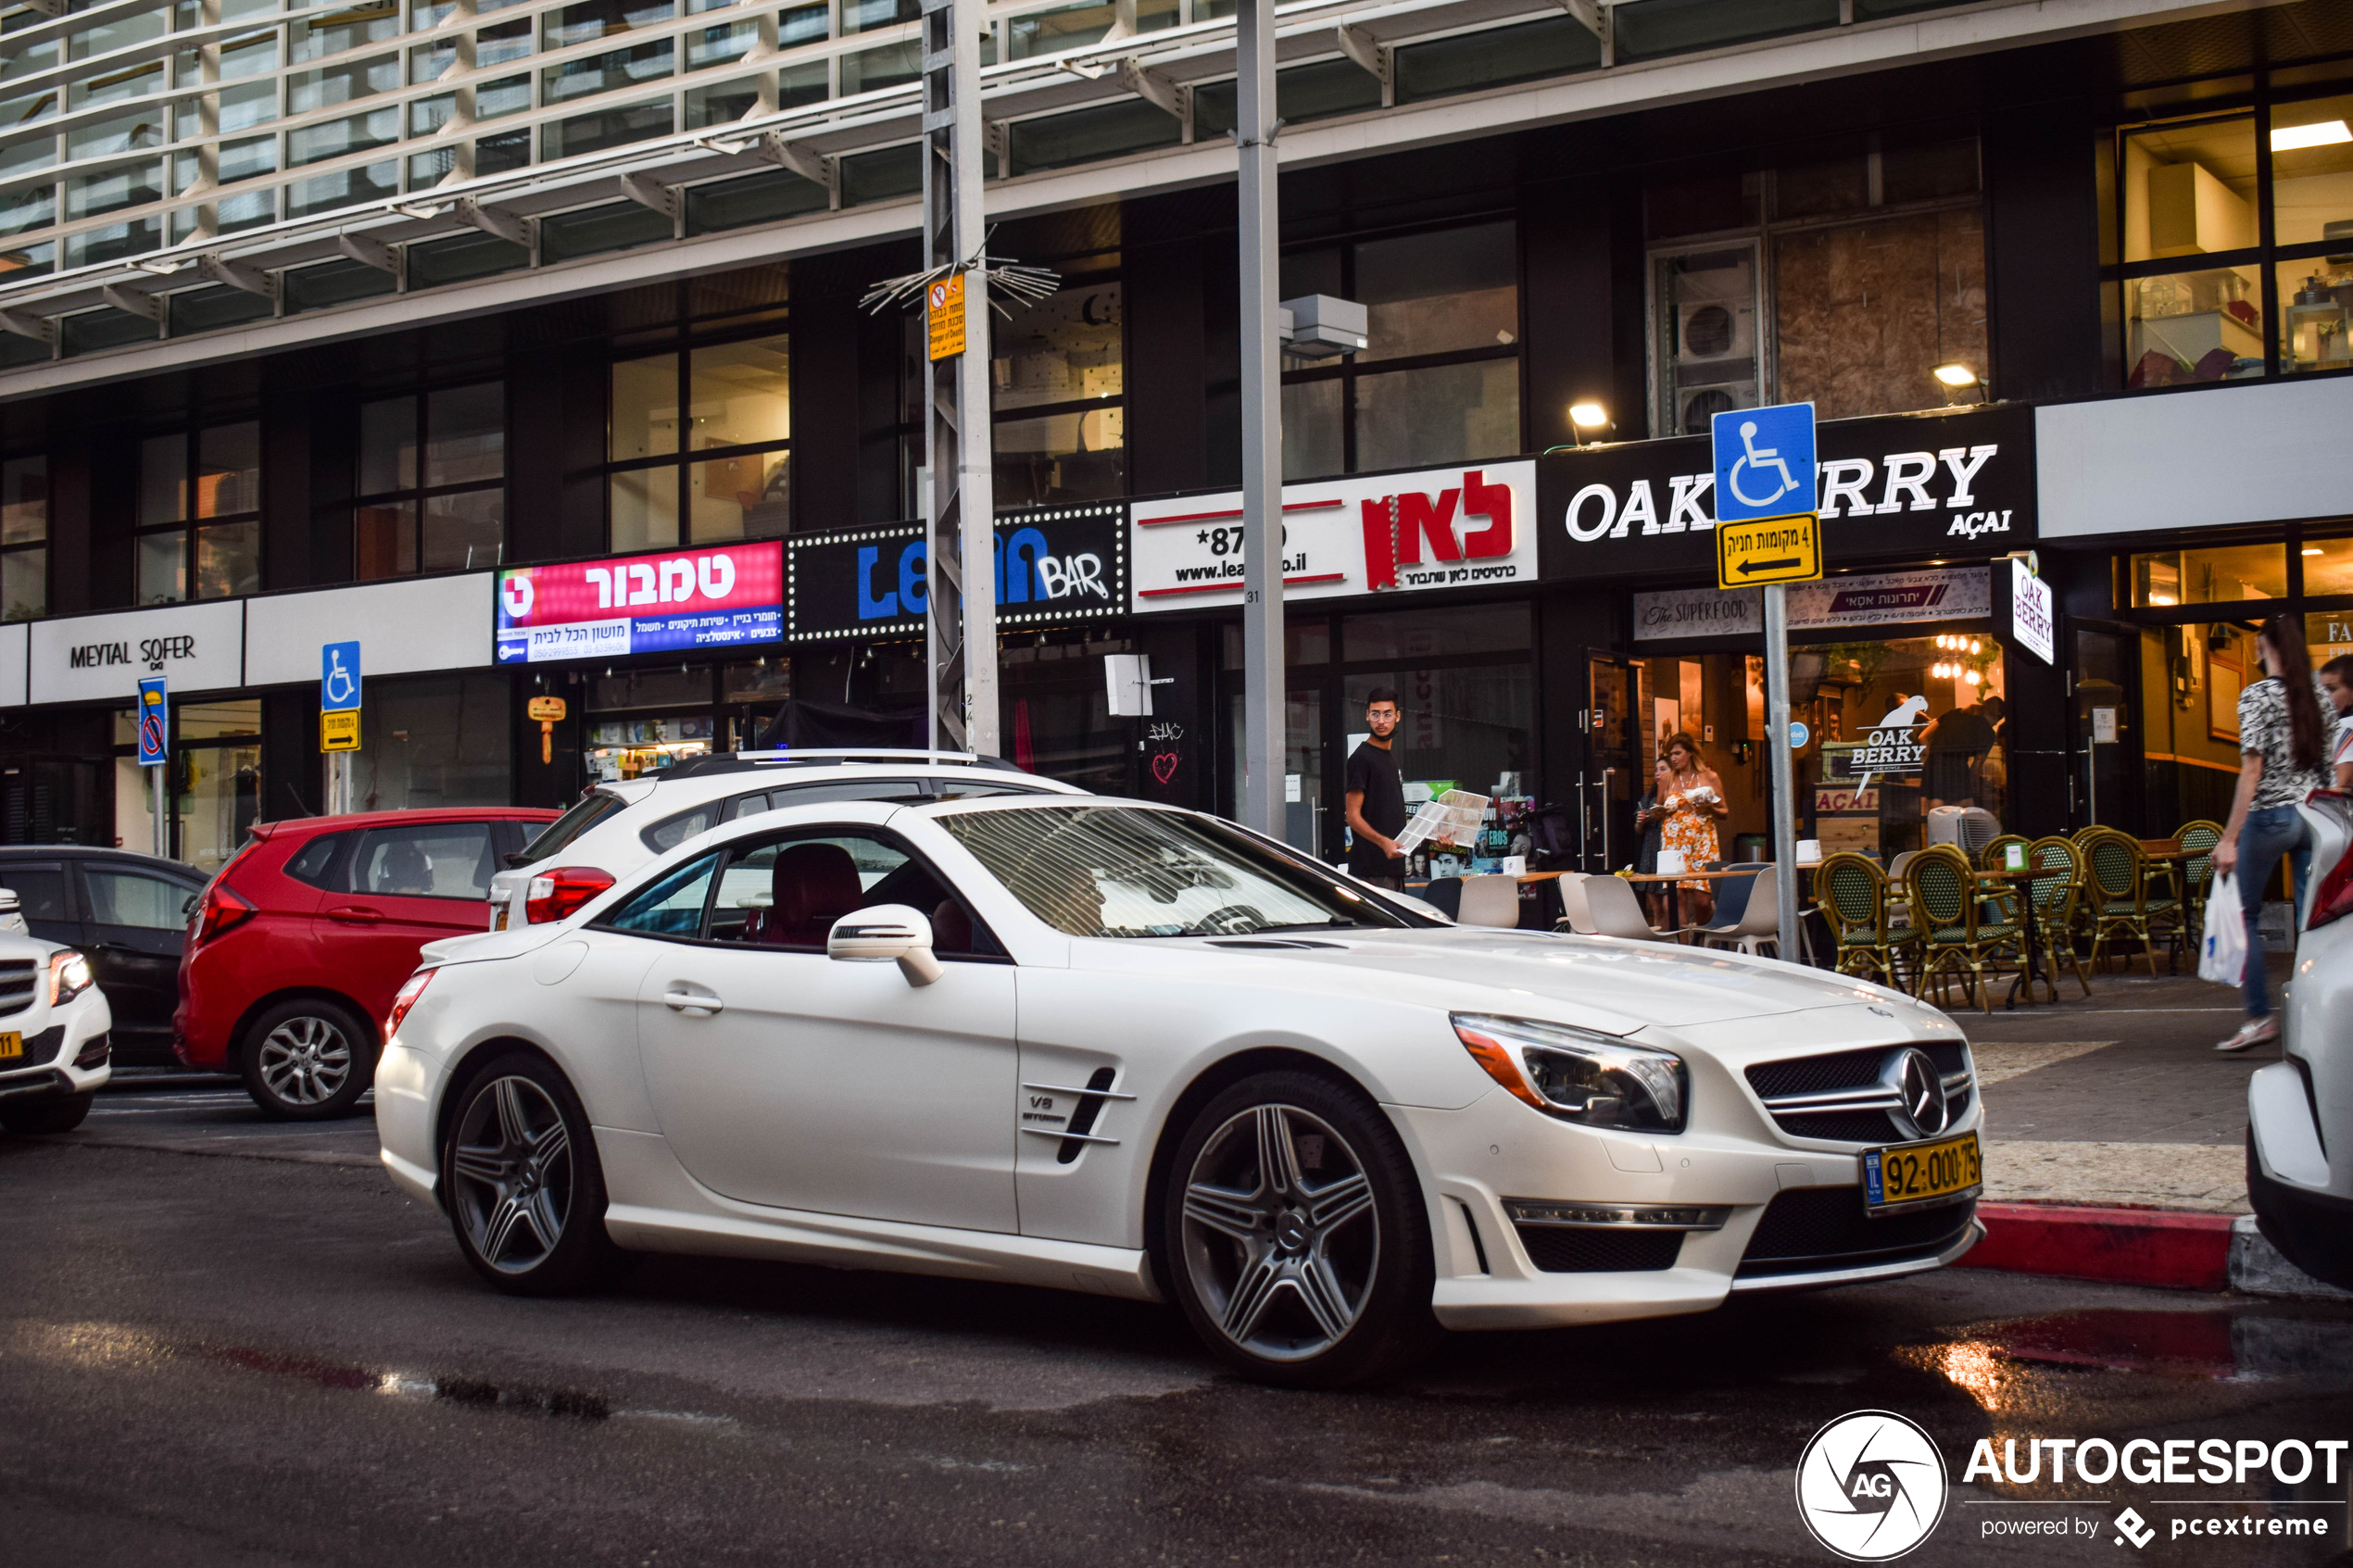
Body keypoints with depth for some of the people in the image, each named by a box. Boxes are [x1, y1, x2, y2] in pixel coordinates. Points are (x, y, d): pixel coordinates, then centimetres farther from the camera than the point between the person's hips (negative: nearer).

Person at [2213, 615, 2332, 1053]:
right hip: (2314, 815, 5)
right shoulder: (2318, 692, 7)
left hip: (2269, 817, -5)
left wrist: (2229, 839, -14)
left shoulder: (2257, 696, -10)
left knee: (2245, 916, 6)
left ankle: (2261, 1017, 3)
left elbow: (2252, 770, -15)